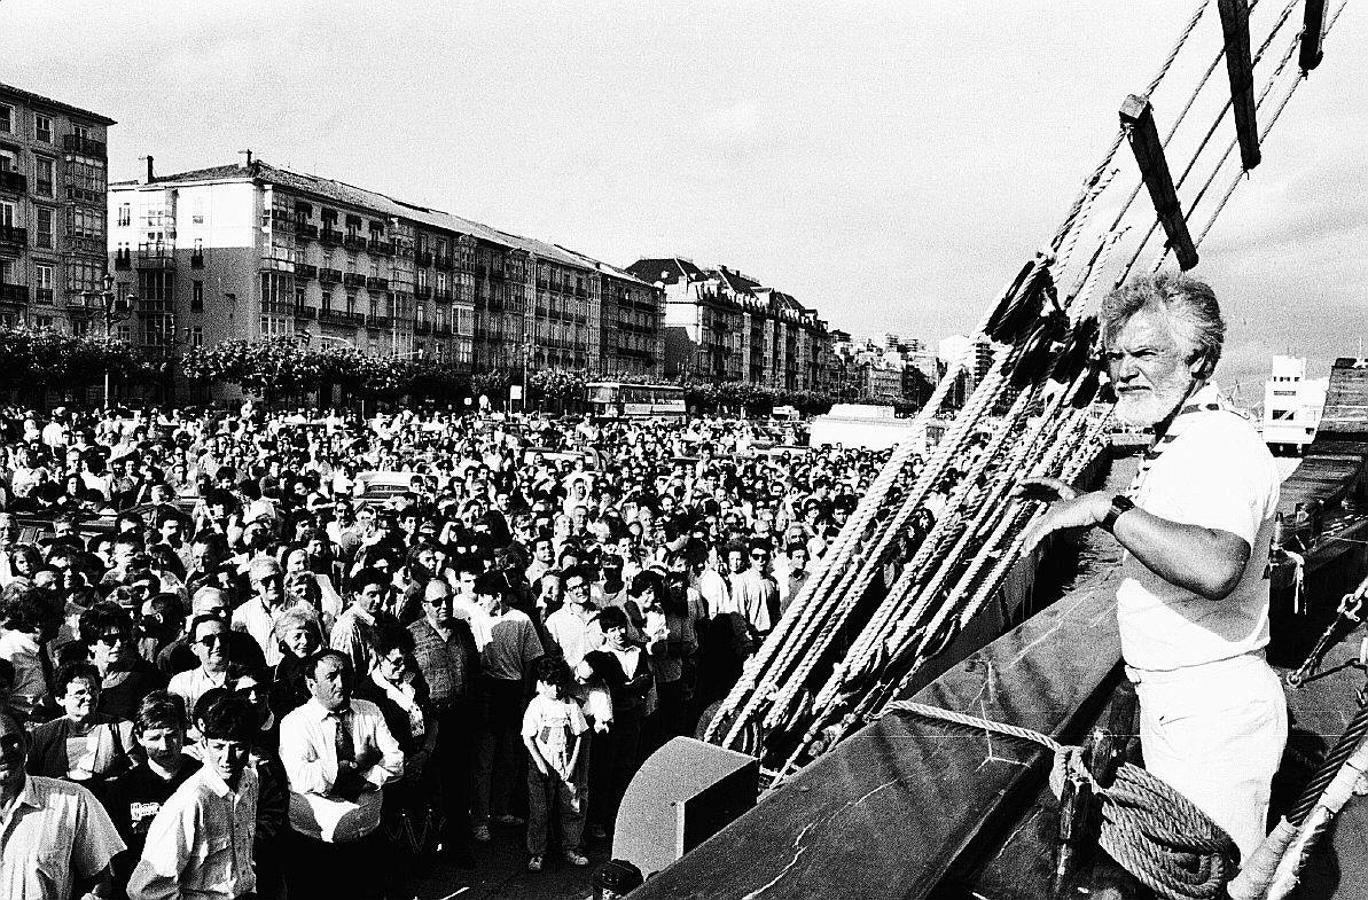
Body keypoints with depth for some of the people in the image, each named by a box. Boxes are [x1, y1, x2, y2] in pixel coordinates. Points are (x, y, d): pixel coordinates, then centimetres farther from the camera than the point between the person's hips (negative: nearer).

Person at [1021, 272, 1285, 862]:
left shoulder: (1222, 444, -21)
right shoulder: (1180, 441, 14)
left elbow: (1215, 569, -40)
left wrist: (1110, 506, -33)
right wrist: (1085, 506, 17)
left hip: (1212, 712, -10)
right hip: (1177, 702, 11)